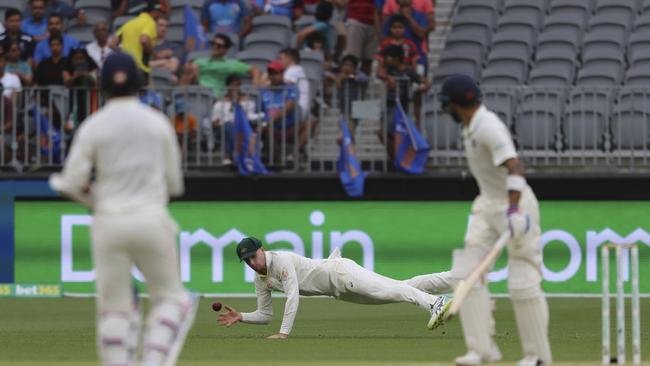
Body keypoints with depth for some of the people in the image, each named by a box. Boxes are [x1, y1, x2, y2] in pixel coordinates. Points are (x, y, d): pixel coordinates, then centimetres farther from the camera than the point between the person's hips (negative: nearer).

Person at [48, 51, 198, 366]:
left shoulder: (93, 127, -3)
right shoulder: (158, 122, 2)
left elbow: (73, 183, -4)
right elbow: (174, 183, 7)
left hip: (109, 222, 0)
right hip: (152, 219, 0)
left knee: (113, 307, 6)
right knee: (168, 296, 12)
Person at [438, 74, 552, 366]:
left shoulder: (488, 127, -22)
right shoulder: (470, 127, 6)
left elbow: (514, 166, -33)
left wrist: (513, 210, -44)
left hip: (515, 202, -9)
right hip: (487, 205, 9)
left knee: (522, 281, -5)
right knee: (466, 273, -3)